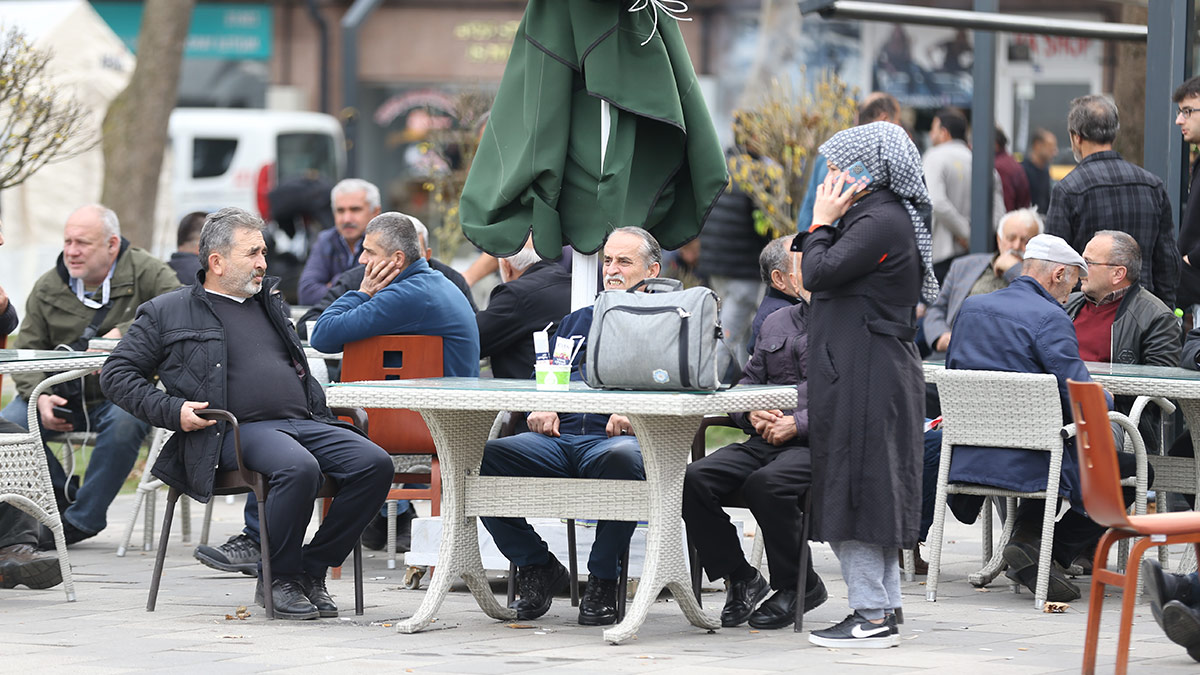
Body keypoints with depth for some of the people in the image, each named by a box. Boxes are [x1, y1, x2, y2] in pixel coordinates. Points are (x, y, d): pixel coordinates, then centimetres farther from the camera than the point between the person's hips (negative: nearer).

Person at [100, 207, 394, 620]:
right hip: (240, 430, -6)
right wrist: (172, 411, -7)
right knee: (299, 468, -37)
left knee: (374, 464, -20)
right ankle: (276, 581, -17)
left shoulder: (270, 303, 27)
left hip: (304, 422, 6)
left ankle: (311, 570, -8)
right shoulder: (168, 314, 10)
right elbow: (117, 374, 8)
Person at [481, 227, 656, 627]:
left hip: (617, 438, -5)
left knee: (622, 458, -43)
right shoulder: (578, 320, 33)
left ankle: (603, 580, -24)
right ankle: (536, 567, -7)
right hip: (559, 438, 5)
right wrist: (542, 409, 5)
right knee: (479, 456, -23)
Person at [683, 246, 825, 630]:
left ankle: (797, 585, -13)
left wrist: (798, 424, -17)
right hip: (766, 439, 6)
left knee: (766, 483, -35)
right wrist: (752, 415, 1)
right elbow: (747, 383, 25)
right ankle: (739, 579, -4)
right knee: (694, 480, -18)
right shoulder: (775, 324, 23)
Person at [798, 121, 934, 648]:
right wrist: (825, 225, 9)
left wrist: (822, 222, -6)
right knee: (871, 491, 13)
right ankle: (883, 608, 17)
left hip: (866, 380, -10)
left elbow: (818, 274, -20)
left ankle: (871, 616, -6)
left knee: (855, 489, -7)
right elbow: (815, 276, 18)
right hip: (872, 375, 10)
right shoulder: (879, 217, 17)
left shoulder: (882, 222, -16)